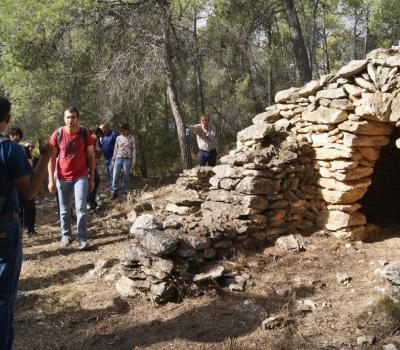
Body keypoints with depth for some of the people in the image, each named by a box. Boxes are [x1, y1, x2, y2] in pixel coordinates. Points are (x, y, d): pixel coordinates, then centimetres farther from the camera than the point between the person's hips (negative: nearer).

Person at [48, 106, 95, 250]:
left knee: (81, 208, -7)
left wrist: (92, 178, 0)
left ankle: (82, 238, -1)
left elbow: (91, 156, 1)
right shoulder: (57, 134, -6)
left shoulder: (85, 133, -6)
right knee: (64, 209, 10)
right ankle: (66, 235, 25)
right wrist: (51, 180, -5)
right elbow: (52, 157, -1)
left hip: (81, 176, -1)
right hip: (62, 178, 1)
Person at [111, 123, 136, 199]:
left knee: (126, 177, 2)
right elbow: (115, 149, 13)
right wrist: (113, 160, 9)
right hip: (118, 159, 3)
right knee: (115, 176, -4)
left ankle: (126, 192, 12)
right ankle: (114, 192, 5)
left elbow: (134, 150, -1)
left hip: (127, 160, -3)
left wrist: (133, 162, -4)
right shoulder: (118, 138, 8)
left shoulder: (131, 138, -1)